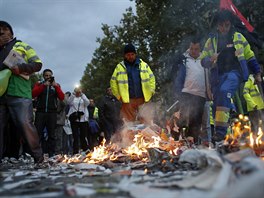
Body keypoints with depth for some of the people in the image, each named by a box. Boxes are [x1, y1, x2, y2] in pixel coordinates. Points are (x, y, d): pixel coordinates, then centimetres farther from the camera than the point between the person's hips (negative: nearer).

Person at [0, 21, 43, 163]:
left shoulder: (22, 46, 17)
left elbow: (37, 64, 7)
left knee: (25, 124, -10)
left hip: (19, 92, -4)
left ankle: (38, 157, -1)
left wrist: (20, 68, -8)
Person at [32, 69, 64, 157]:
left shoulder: (56, 85, 15)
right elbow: (33, 94, -5)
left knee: (51, 134, 0)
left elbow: (62, 97, 2)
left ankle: (51, 154, 1)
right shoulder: (39, 84, 14)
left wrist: (56, 86, -8)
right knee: (38, 133, -7)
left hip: (52, 112, 1)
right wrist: (44, 85, -12)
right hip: (40, 112, 0)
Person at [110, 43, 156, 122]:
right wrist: (118, 96, 1)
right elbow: (113, 82, 7)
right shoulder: (119, 67, 4)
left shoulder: (144, 65, 8)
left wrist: (151, 92, 5)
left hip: (143, 99, 2)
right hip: (127, 100, -1)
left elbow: (151, 78, 14)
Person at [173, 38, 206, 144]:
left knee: (197, 122, 9)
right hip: (187, 94, -4)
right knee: (185, 118, -17)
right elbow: (179, 79, -2)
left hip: (201, 96, 4)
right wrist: (179, 94, -12)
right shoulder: (184, 60, 4)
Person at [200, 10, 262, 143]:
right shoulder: (211, 40, 14)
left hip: (235, 72, -3)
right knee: (217, 106, -3)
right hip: (218, 75, 3)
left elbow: (249, 56, 18)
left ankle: (221, 130, -36)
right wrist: (210, 59, -11)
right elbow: (203, 60, 12)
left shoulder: (238, 37, 13)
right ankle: (220, 136, 9)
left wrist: (257, 73, 14)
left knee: (224, 91, -32)